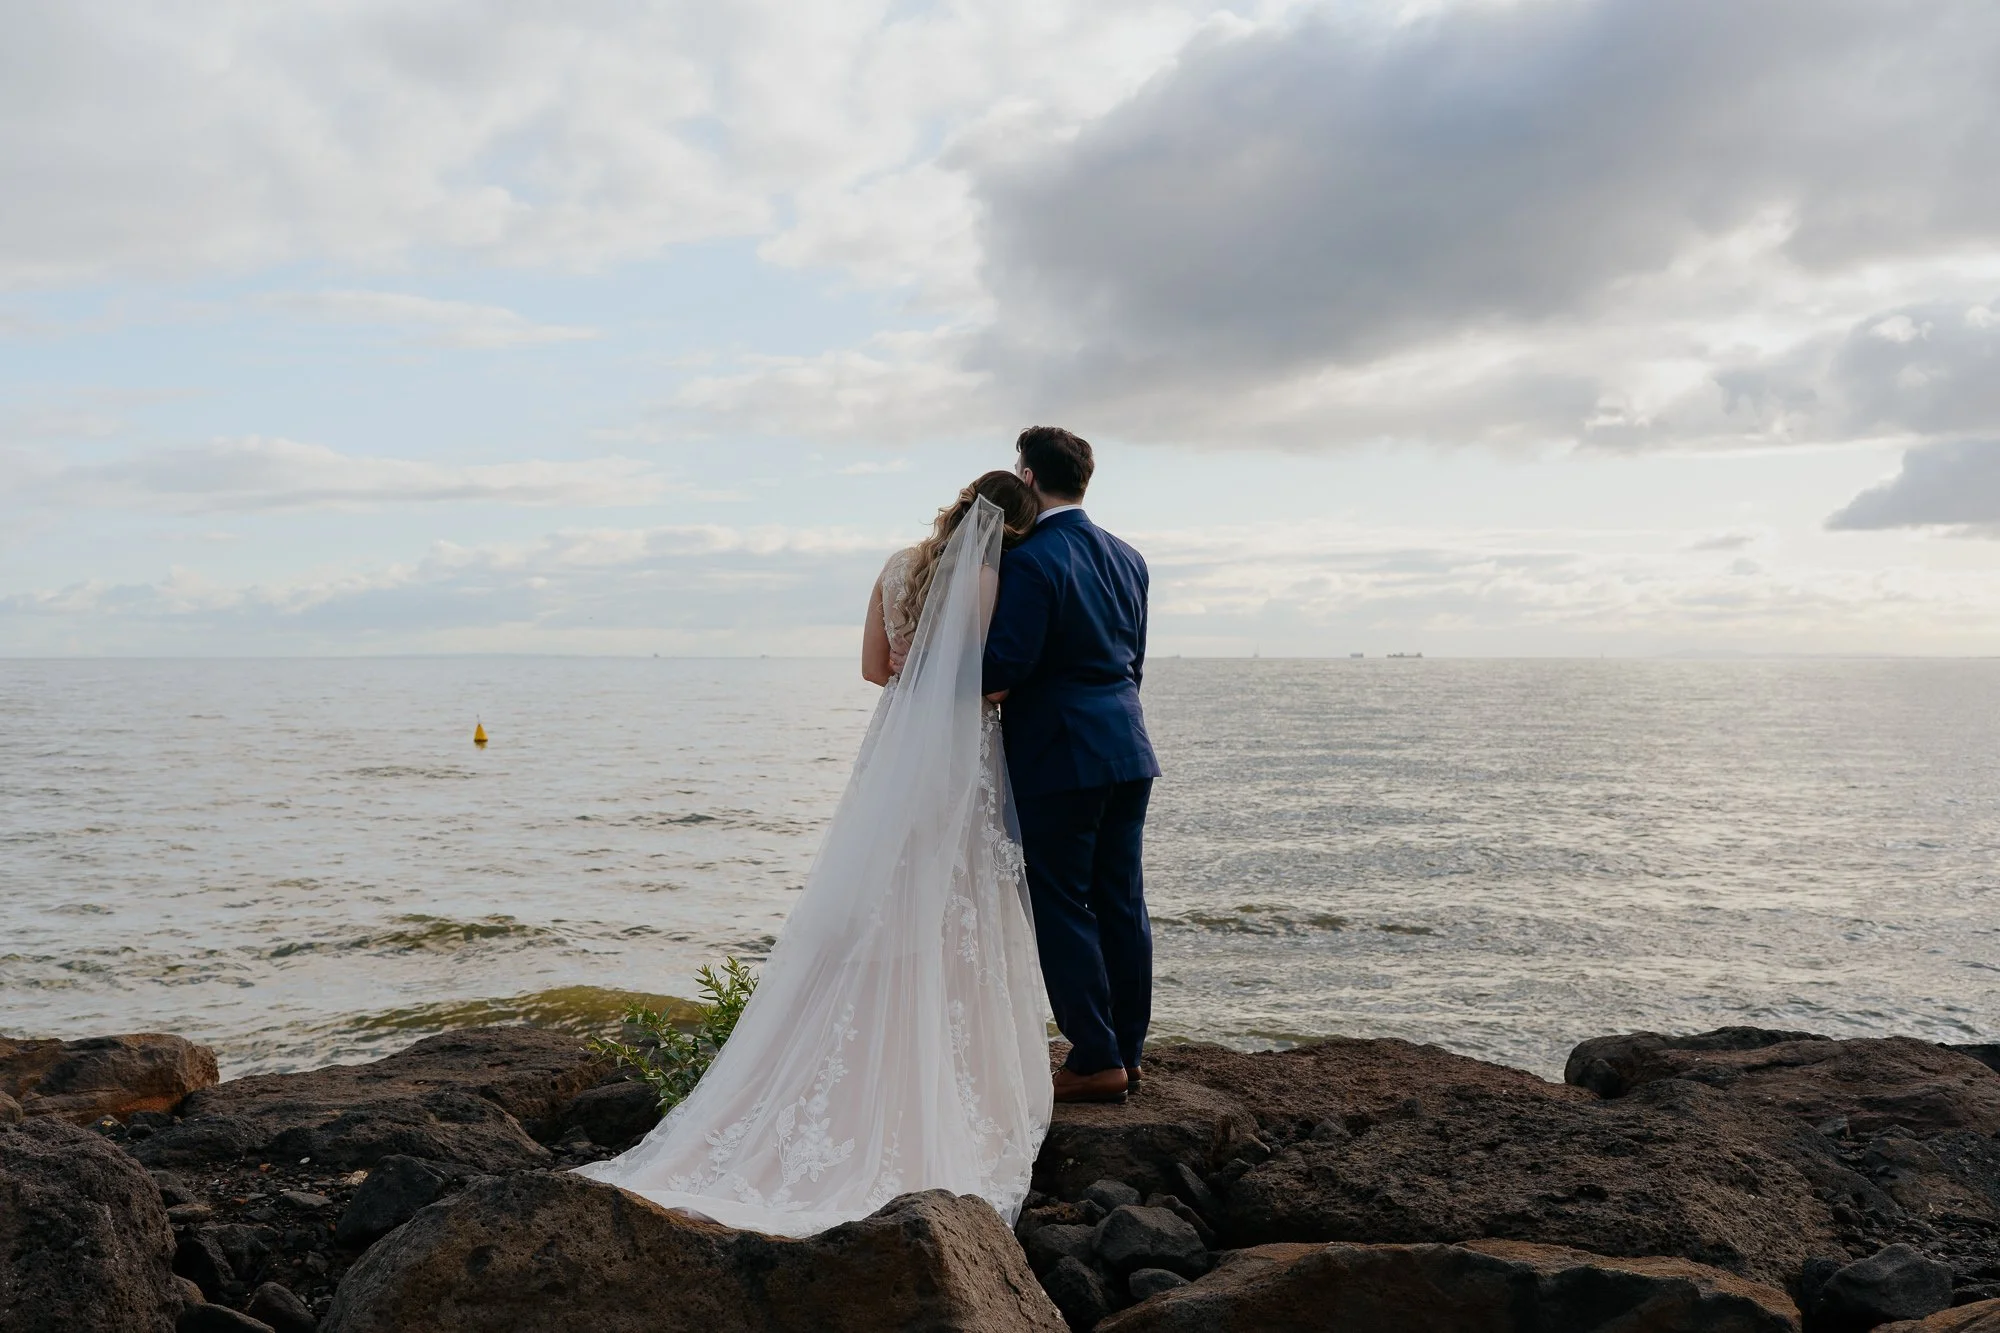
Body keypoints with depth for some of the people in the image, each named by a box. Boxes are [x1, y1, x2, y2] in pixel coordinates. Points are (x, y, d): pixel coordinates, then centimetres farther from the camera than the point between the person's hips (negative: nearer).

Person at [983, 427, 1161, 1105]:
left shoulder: (1029, 561, -14)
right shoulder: (1127, 557, 11)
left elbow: (1005, 666, -19)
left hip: (1059, 758, -8)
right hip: (1128, 749, 8)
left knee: (1061, 908, 1)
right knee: (1121, 904, 12)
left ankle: (1097, 1061, 3)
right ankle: (1126, 1052, 19)